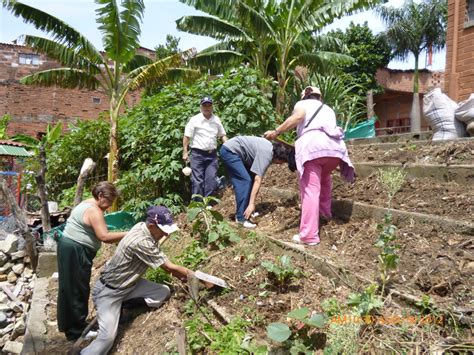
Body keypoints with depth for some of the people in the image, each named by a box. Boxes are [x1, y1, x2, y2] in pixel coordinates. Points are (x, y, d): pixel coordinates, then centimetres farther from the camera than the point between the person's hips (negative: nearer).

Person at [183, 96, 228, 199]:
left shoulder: (217, 120, 8)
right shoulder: (194, 120, -5)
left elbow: (222, 135, 15)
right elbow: (186, 137, -4)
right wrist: (185, 152, -8)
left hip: (212, 154, 4)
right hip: (197, 154, -4)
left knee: (211, 180, 4)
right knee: (197, 180, -3)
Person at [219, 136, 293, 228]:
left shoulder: (270, 147, 7)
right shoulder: (266, 154, -21)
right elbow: (258, 180, -25)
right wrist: (252, 204, -26)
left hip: (232, 150, 10)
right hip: (229, 151, -10)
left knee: (249, 180, 9)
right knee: (245, 181, -16)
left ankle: (244, 212, 14)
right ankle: (241, 218, -13)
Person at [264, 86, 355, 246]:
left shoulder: (302, 104, 22)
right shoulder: (328, 109, 36)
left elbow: (298, 116, -1)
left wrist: (276, 132, 2)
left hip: (312, 145, -5)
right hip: (334, 146, 5)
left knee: (310, 189, -7)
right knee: (324, 177, 33)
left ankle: (309, 235, -9)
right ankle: (325, 213, 37)